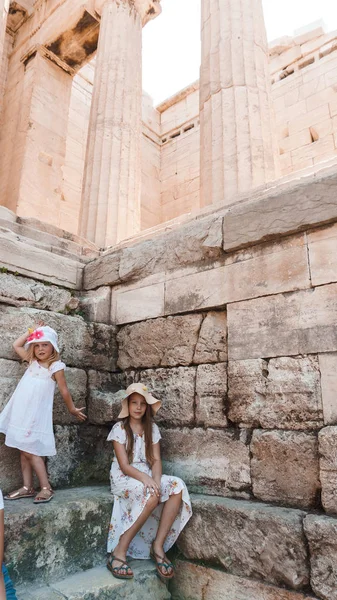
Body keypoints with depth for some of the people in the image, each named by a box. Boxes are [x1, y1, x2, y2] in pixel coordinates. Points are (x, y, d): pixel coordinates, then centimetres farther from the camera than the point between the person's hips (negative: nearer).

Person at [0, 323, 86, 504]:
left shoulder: (56, 367, -8)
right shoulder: (32, 362, 10)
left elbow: (64, 391, -1)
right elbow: (16, 345, 19)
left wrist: (72, 409, 6)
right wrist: (31, 332, 13)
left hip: (36, 414, -6)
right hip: (21, 412, 7)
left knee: (30, 451, -6)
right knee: (23, 450, 10)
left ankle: (46, 488, 3)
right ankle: (27, 487, 19)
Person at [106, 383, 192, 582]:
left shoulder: (152, 428, 6)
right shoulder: (119, 428, -8)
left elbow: (156, 460, 0)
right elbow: (124, 466, -14)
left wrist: (156, 480, -21)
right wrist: (146, 479, -29)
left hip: (147, 476, 5)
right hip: (124, 478, -5)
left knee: (178, 487, -23)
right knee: (152, 495, -35)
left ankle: (158, 546, -17)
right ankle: (119, 552, -23)